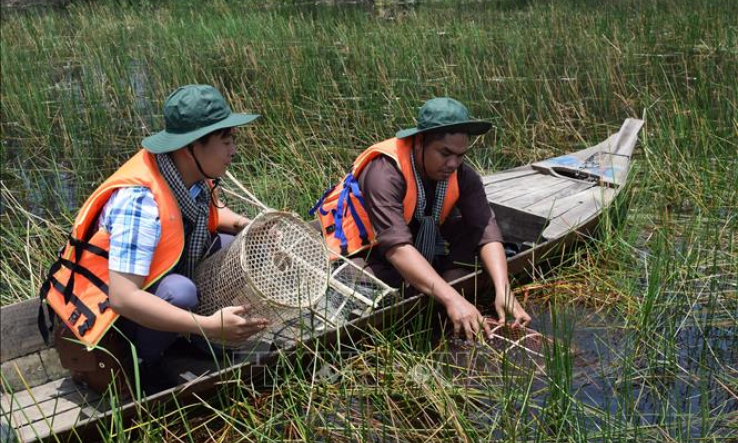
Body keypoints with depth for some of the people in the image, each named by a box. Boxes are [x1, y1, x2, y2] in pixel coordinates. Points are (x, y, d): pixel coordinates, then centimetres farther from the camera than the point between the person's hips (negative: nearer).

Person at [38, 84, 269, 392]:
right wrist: (210, 326, -40)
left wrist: (241, 224, -8)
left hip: (157, 283, 8)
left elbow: (211, 214, 14)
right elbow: (123, 298, -39)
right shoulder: (140, 202, -34)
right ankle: (140, 369, -10)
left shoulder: (194, 174, -10)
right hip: (111, 309, -8)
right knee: (180, 292, -36)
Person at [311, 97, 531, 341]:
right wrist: (452, 299, -51)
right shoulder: (385, 171, -34)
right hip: (364, 251, -5)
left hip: (421, 243, 5)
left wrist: (503, 290, -41)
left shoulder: (462, 175, -15)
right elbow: (396, 247, -43)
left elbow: (486, 229, -24)